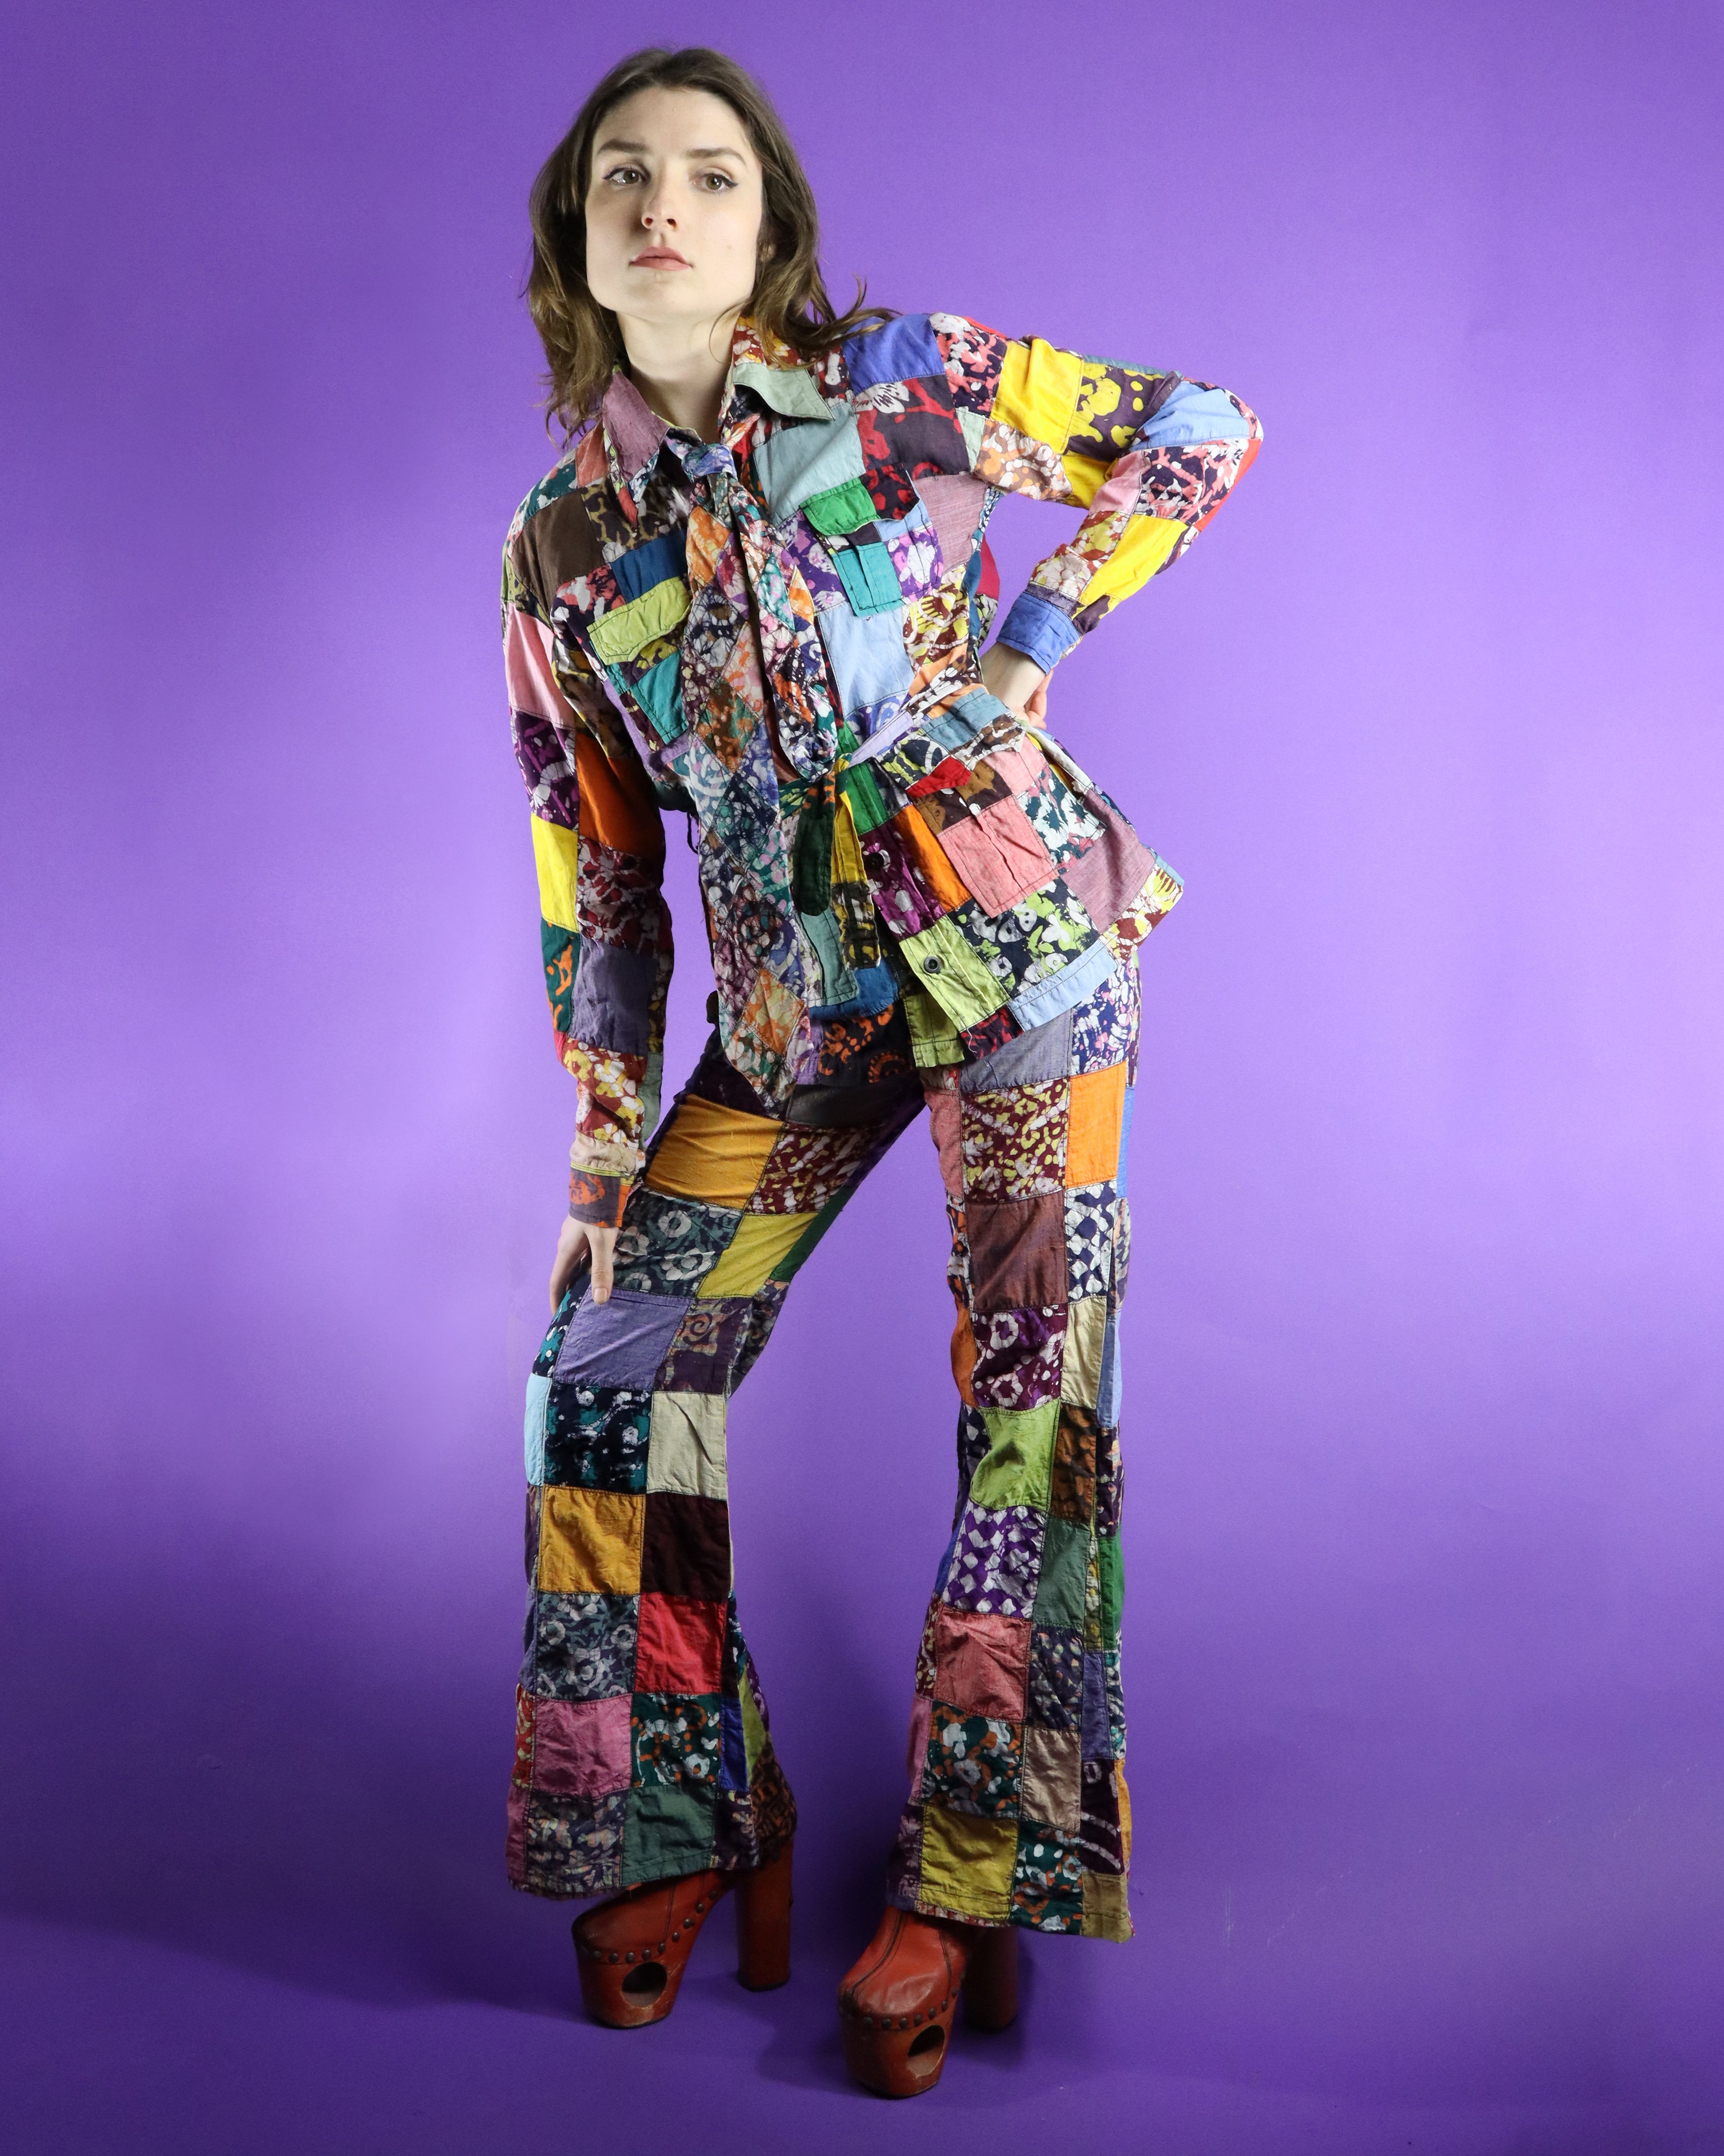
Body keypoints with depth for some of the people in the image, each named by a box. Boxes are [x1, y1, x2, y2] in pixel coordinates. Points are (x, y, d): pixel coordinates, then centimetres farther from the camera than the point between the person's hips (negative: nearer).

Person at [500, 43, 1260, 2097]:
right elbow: (593, 863, 8)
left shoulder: (890, 381, -4)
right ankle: (674, 1823, 16)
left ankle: (970, 1882, 8)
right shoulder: (560, 542, 4)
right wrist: (609, 1126, 5)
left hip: (1021, 940, -3)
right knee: (610, 1374, -2)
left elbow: (1200, 434, 1)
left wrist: (1029, 647, -8)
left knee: (1031, 1393, -8)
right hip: (795, 1002, 4)